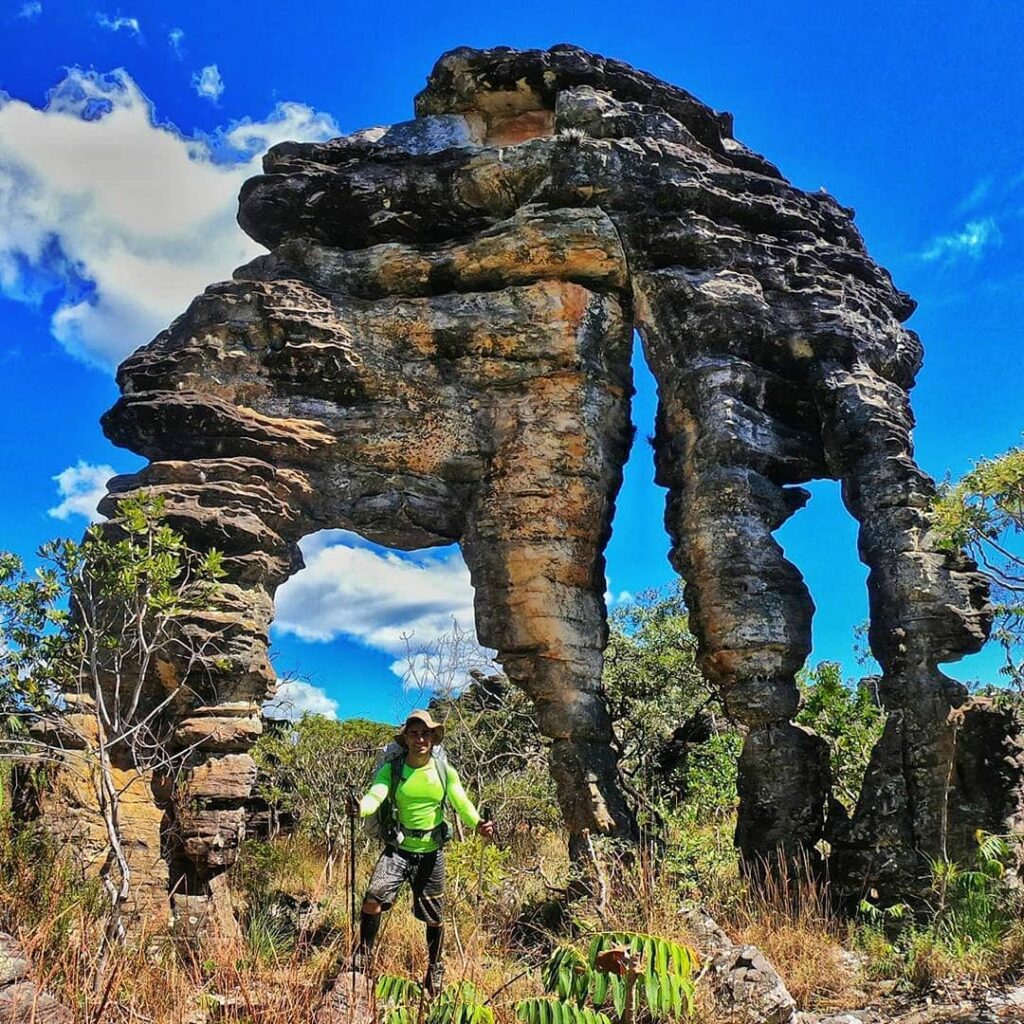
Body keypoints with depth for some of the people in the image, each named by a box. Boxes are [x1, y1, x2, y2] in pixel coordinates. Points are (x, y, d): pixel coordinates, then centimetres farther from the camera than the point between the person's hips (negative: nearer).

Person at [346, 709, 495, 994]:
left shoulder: (445, 770, -4)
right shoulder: (392, 769, -8)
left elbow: (461, 802, -14)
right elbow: (375, 795, -24)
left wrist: (477, 823, -36)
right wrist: (361, 808, -48)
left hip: (431, 852, 1)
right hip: (397, 849, -1)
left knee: (434, 917, 12)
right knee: (373, 899, -22)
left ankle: (435, 967, 38)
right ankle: (363, 953, 6)